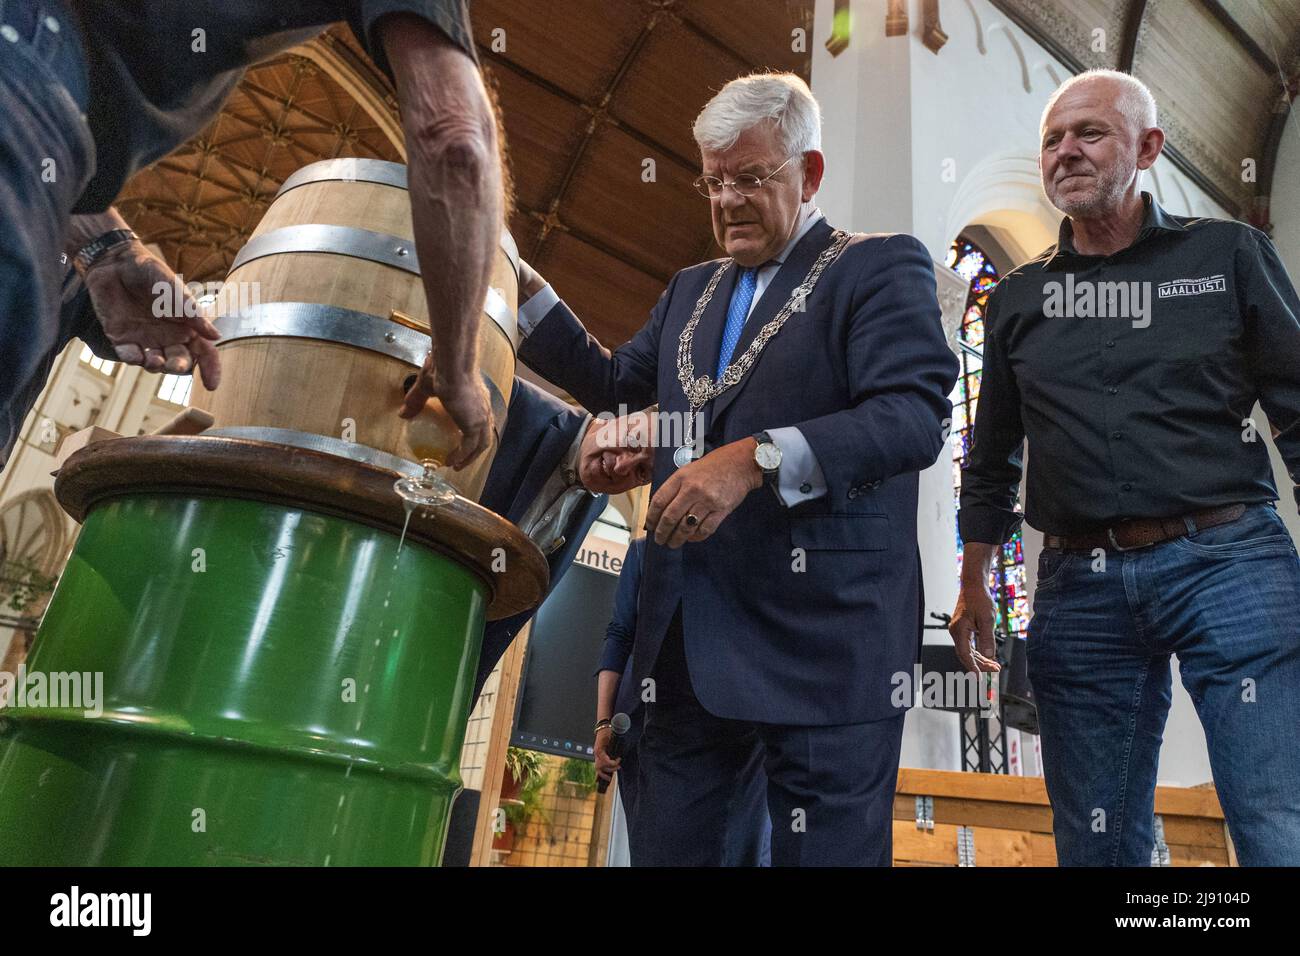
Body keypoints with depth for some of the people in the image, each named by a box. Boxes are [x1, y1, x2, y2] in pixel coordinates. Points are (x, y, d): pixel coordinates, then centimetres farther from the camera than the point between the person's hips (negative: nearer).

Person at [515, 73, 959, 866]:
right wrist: (525, 289, 14)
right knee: (666, 846, 13)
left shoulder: (881, 267, -1)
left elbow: (916, 415, -15)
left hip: (822, 645, -6)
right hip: (689, 643, 6)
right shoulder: (692, 289, 20)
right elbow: (616, 385, 24)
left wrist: (757, 459, -28)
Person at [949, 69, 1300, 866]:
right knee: (1097, 841, 11)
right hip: (1079, 584, 2)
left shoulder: (1230, 254, 6)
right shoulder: (1019, 298, 11)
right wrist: (974, 585, 14)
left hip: (1229, 560, -1)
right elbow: (993, 460, 15)